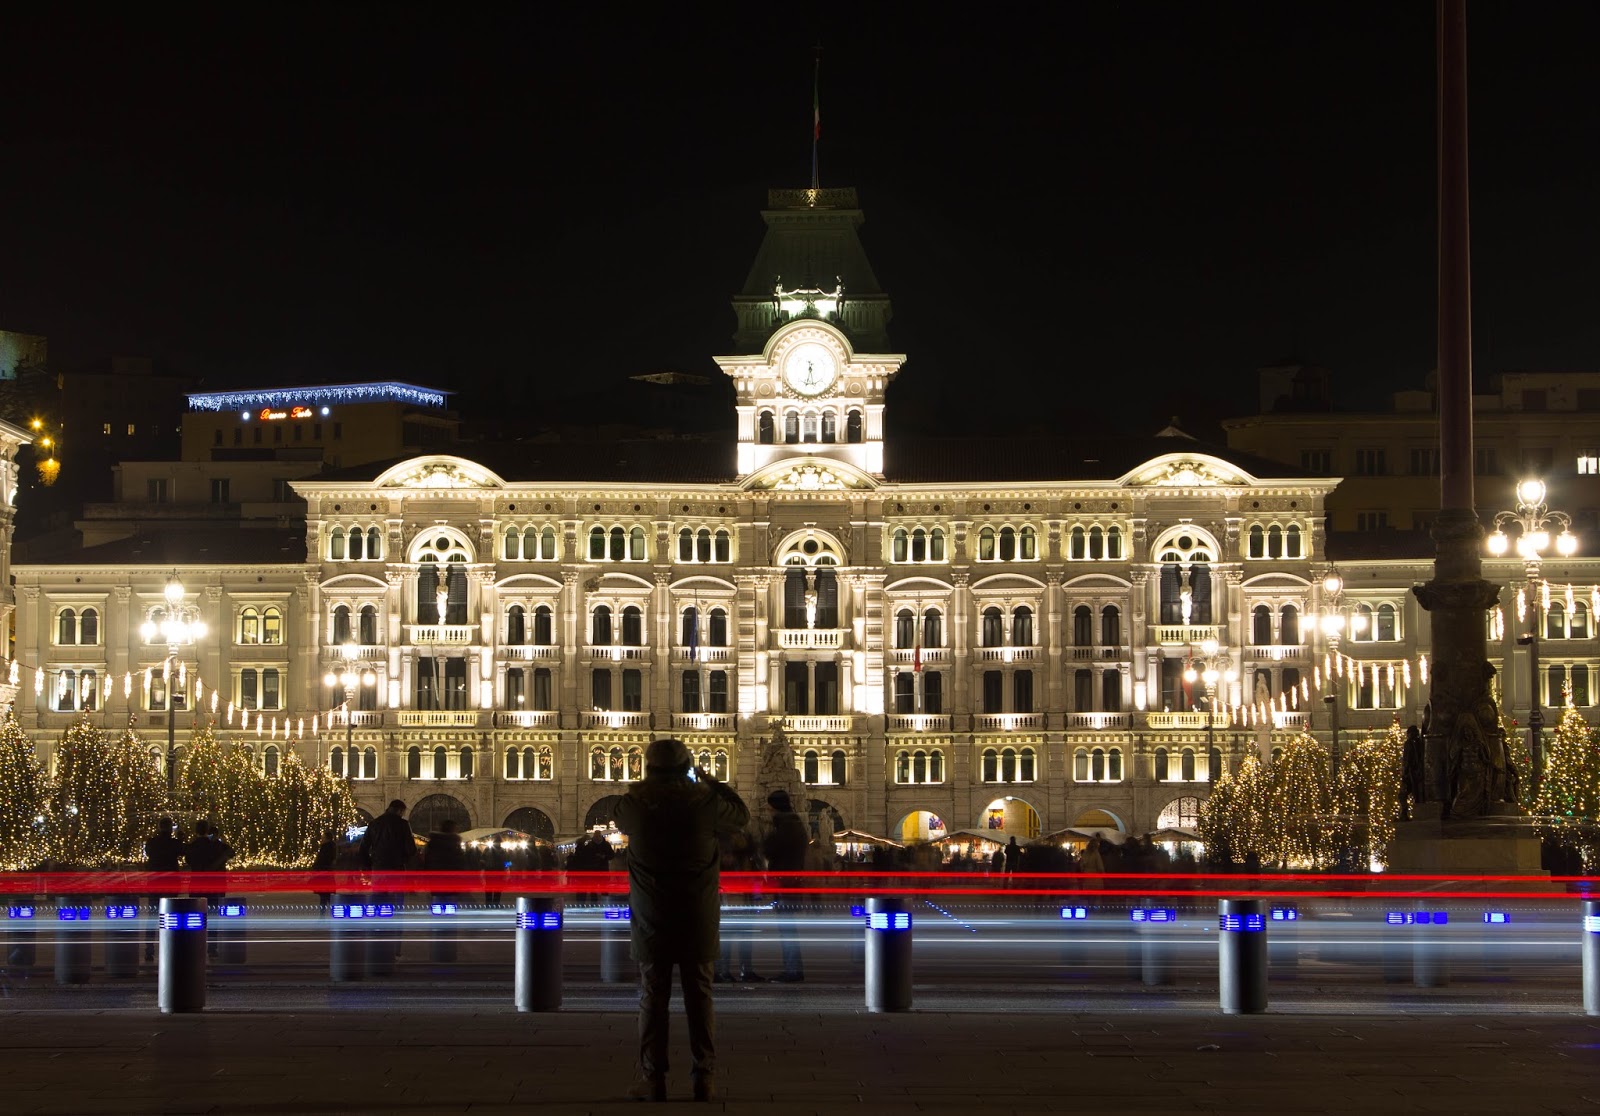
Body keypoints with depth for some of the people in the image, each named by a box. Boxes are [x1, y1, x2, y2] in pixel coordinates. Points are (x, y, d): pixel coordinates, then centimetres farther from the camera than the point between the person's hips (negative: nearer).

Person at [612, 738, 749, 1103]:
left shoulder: (634, 803, -8)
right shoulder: (705, 801, -10)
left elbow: (620, 822, 16)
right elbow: (741, 816, 9)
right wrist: (713, 784, 19)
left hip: (651, 917, 0)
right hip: (697, 916, 0)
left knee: (652, 996, 5)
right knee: (700, 996, 6)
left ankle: (652, 1078, 4)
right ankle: (705, 1078, 6)